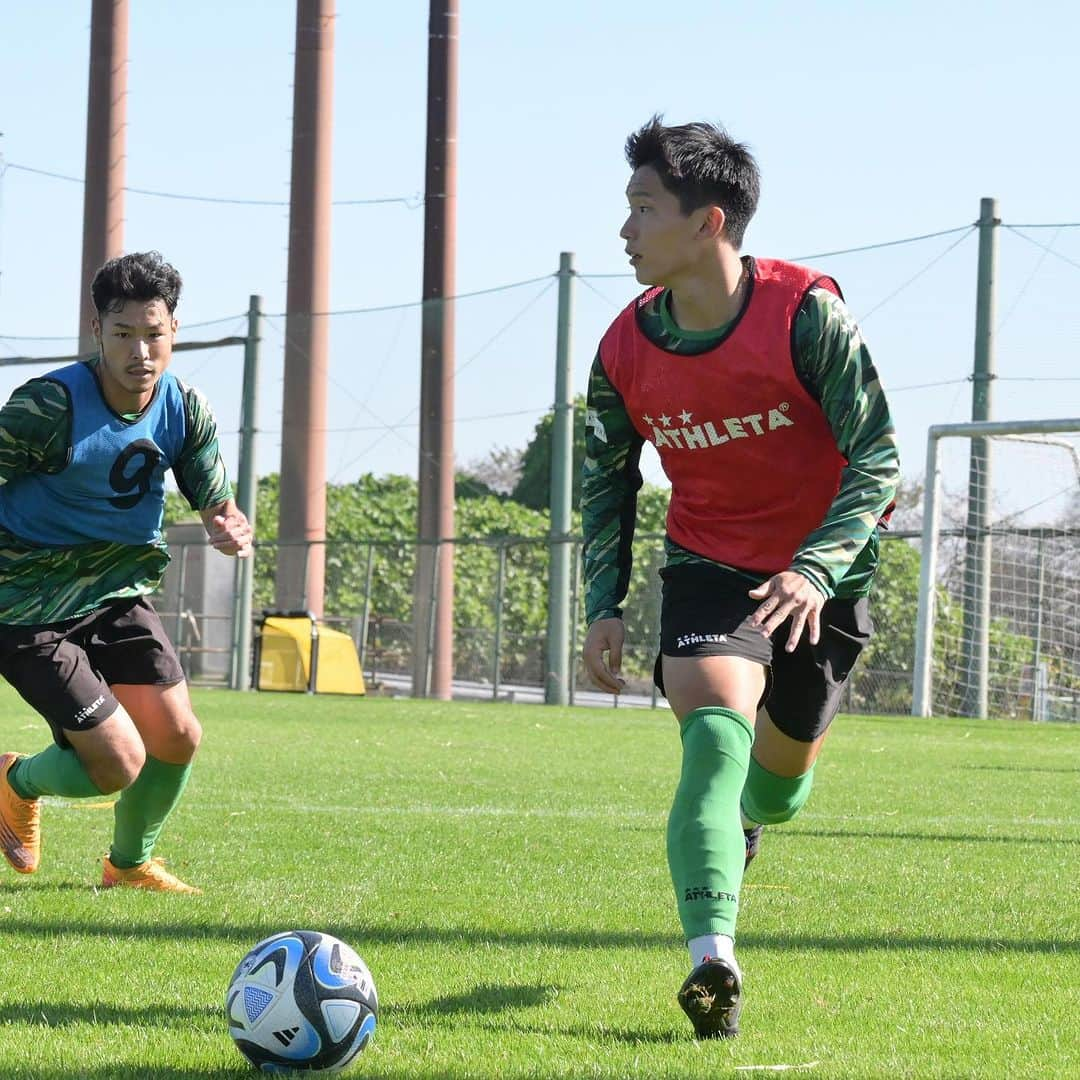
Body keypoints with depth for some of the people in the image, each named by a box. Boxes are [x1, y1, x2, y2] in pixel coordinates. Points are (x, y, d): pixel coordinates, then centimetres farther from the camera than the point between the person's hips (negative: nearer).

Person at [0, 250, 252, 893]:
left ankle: (130, 864, 29)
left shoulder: (187, 411, -4)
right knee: (120, 765, -11)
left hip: (118, 595, 6)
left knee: (179, 739, 1)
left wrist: (233, 531, -22)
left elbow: (217, 505, 2)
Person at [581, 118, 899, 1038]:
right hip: (709, 563, 1)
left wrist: (816, 569, -33)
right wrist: (604, 602, -2)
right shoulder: (626, 349, -10)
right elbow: (607, 477, 7)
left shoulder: (806, 312, -22)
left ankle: (743, 816, 55)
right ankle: (712, 960, -34)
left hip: (823, 571, -1)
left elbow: (878, 457, -19)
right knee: (716, 733, -25)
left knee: (782, 776, 16)